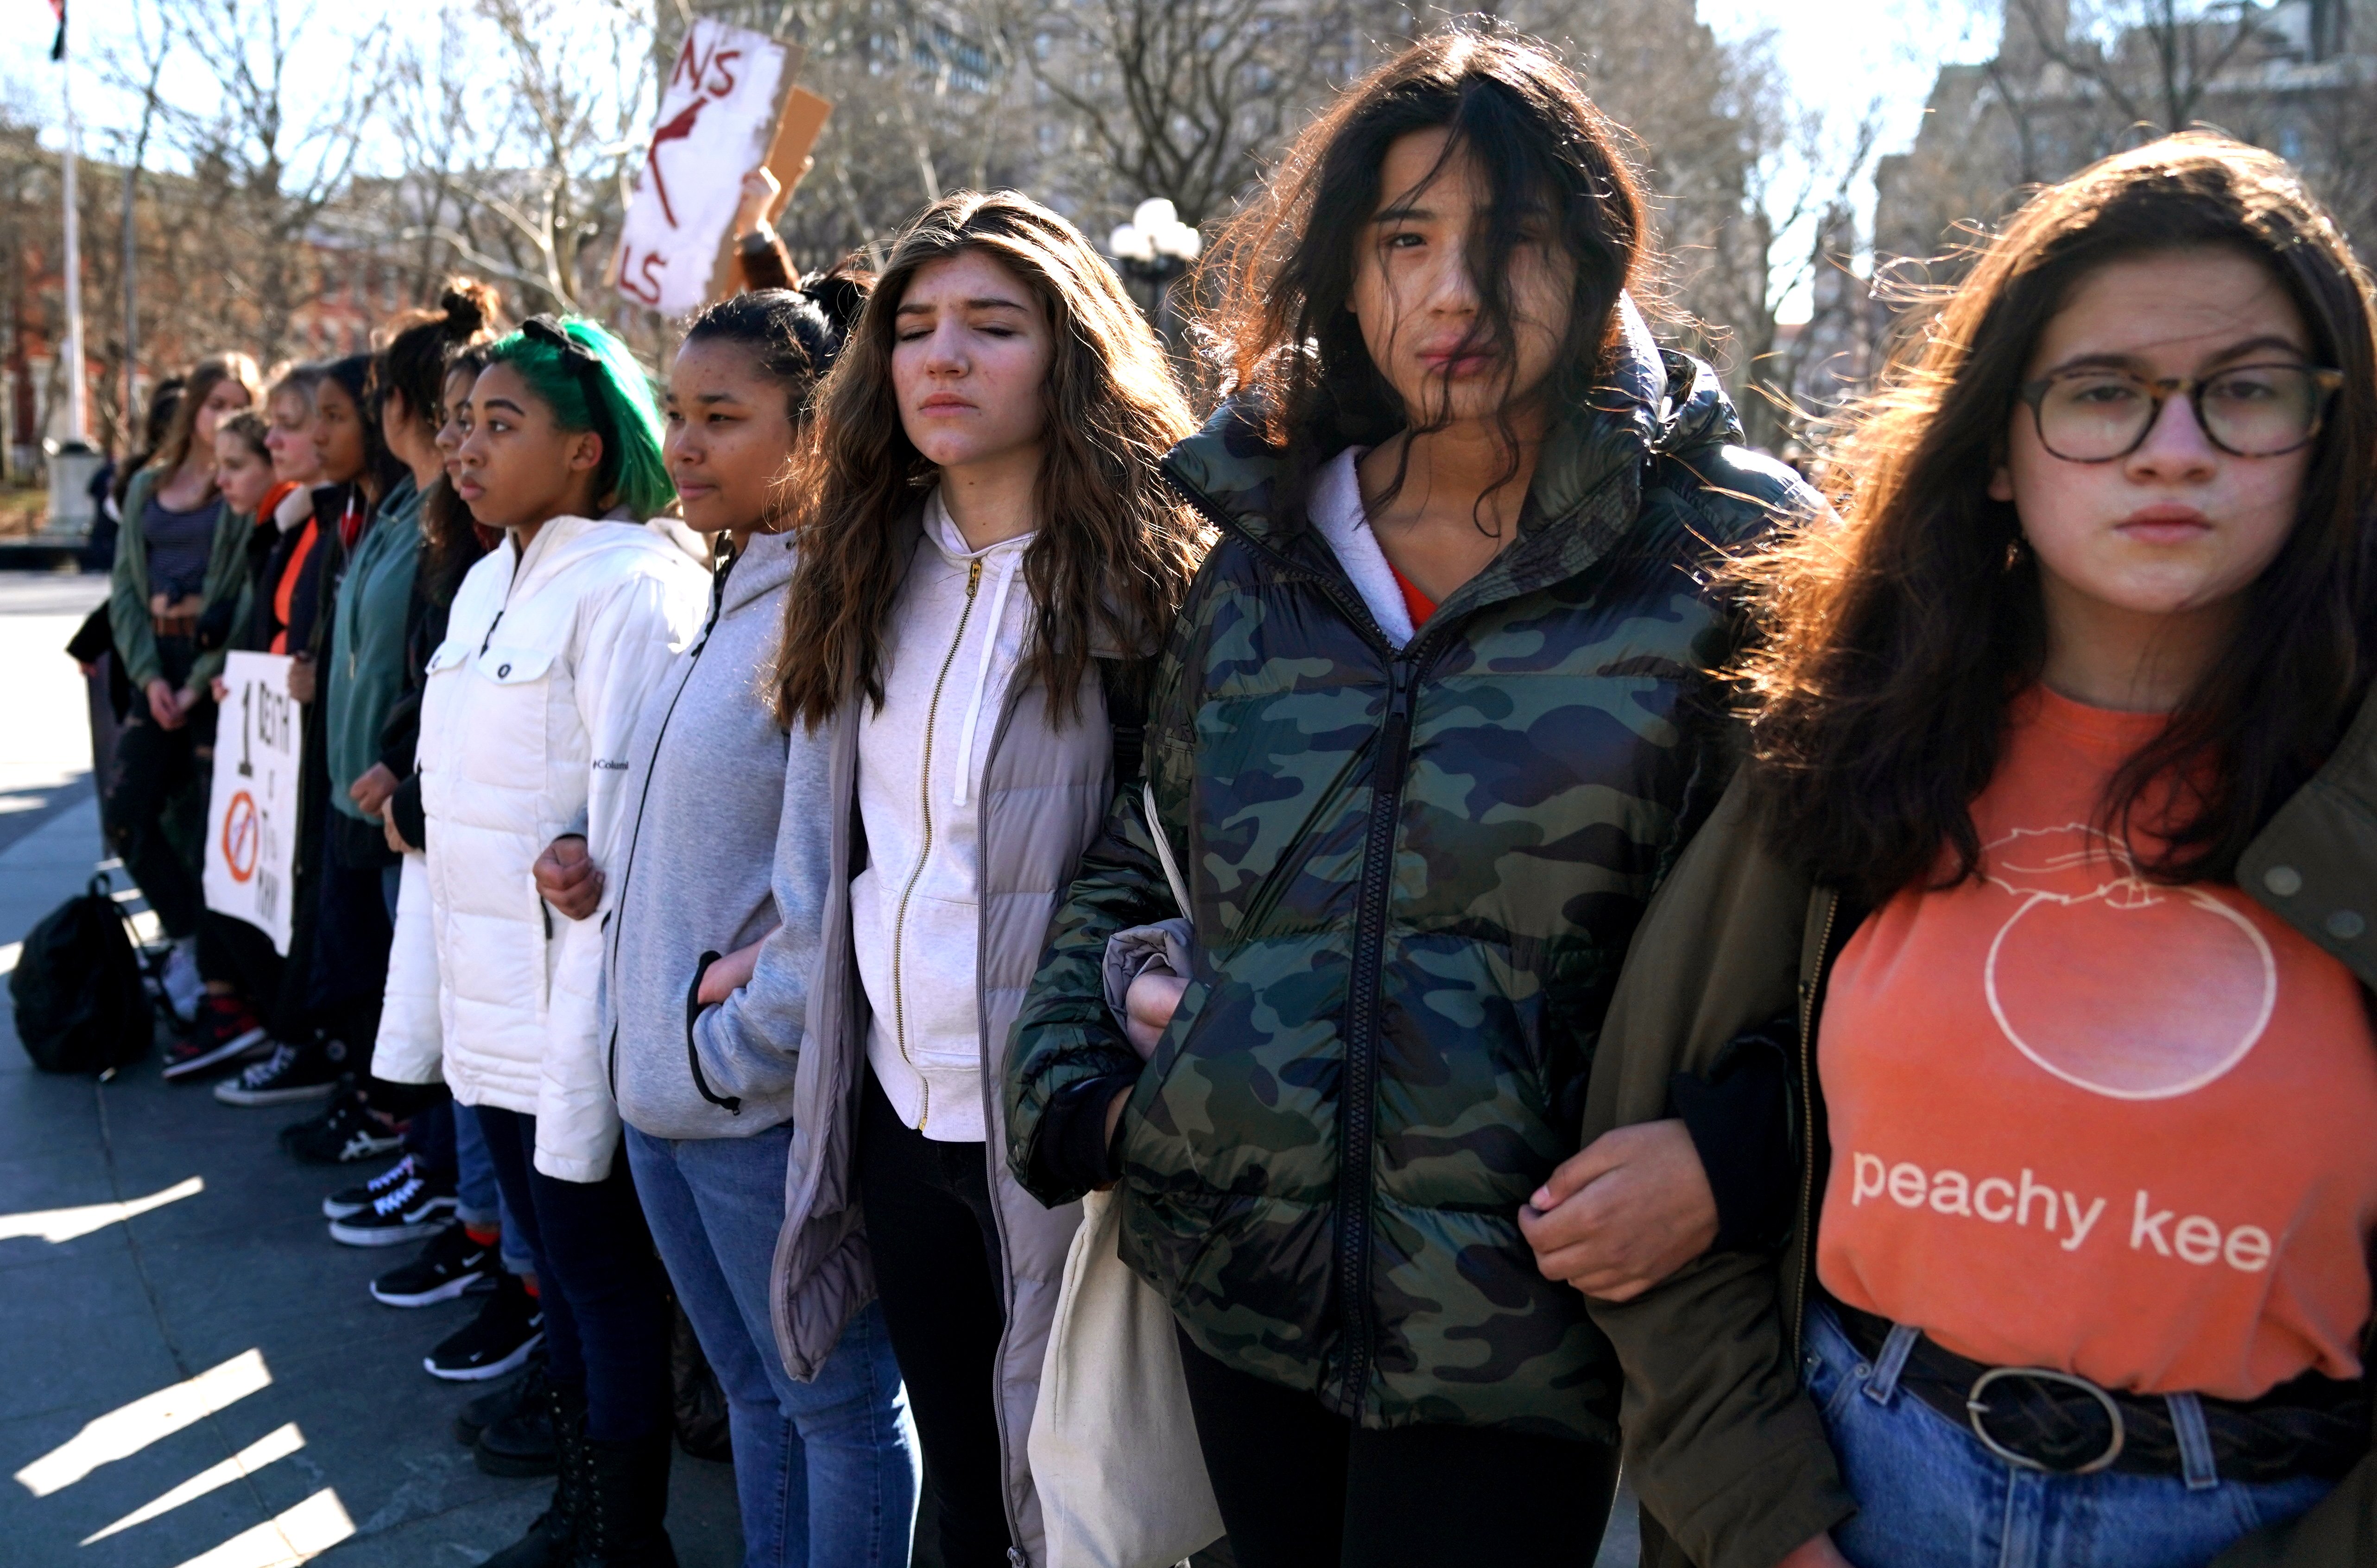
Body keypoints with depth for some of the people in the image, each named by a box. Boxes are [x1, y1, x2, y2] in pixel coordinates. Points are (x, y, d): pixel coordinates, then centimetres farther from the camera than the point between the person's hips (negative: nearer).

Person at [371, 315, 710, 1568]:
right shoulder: (486, 585, 11)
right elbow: (447, 817, 13)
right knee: (557, 1268, 19)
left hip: (574, 1015, -8)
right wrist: (415, 1012, 13)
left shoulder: (630, 587, -15)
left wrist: (583, 1005, -21)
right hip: (489, 1008, 8)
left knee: (602, 1276, 5)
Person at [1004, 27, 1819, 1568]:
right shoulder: (1261, 553, 5)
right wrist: (1072, 1089, 4)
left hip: (1513, 1333, -4)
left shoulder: (1732, 559, -8)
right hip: (1241, 1284, 4)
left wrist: (1729, 1151, -21)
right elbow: (1138, 863, 15)